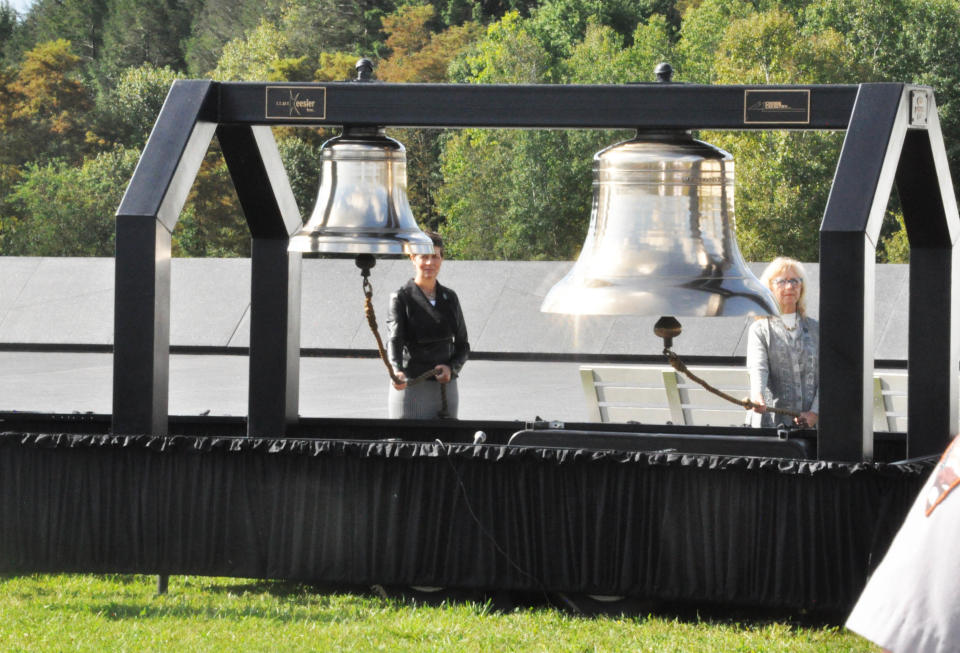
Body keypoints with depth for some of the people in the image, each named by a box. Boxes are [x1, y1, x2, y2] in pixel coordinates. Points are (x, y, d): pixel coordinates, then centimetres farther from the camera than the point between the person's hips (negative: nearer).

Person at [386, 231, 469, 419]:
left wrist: (451, 368, -8)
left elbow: (462, 345, 15)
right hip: (411, 387, -4)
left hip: (445, 388, 4)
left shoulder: (450, 298, 12)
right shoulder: (402, 298, -2)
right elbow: (394, 339, -16)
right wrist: (397, 371, -36)